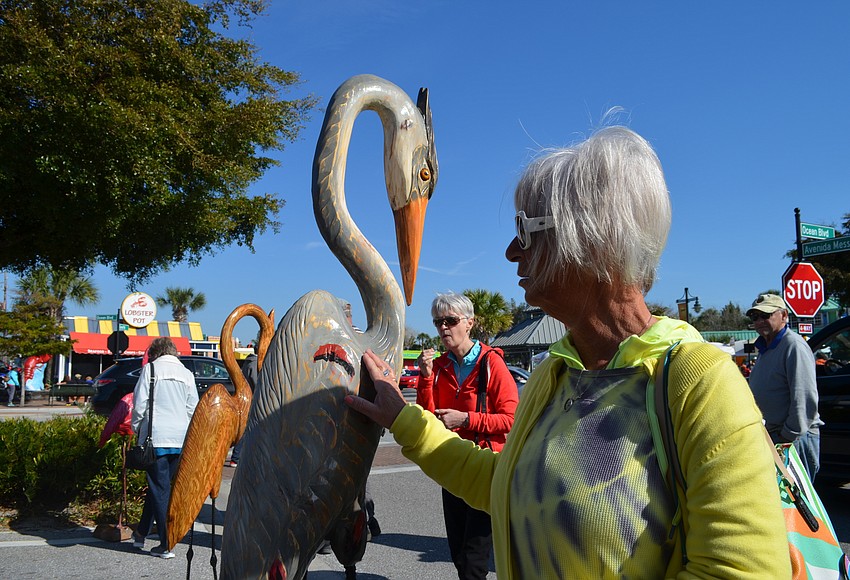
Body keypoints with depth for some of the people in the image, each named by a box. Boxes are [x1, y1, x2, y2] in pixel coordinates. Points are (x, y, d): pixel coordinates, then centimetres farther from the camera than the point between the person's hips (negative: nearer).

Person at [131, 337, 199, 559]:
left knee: (160, 489, 2)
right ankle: (141, 533, 32)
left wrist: (136, 428, 10)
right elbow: (193, 408, 10)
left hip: (156, 436, -4)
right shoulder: (187, 374, 10)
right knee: (160, 485, 18)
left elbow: (140, 404, -5)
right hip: (181, 439, 4)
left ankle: (166, 545, 3)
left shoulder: (151, 369, -2)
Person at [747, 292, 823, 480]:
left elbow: (806, 400, -21)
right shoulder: (765, 349, 16)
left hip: (795, 439, -9)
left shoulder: (794, 346, -15)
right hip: (770, 436, 9)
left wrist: (789, 437, -20)